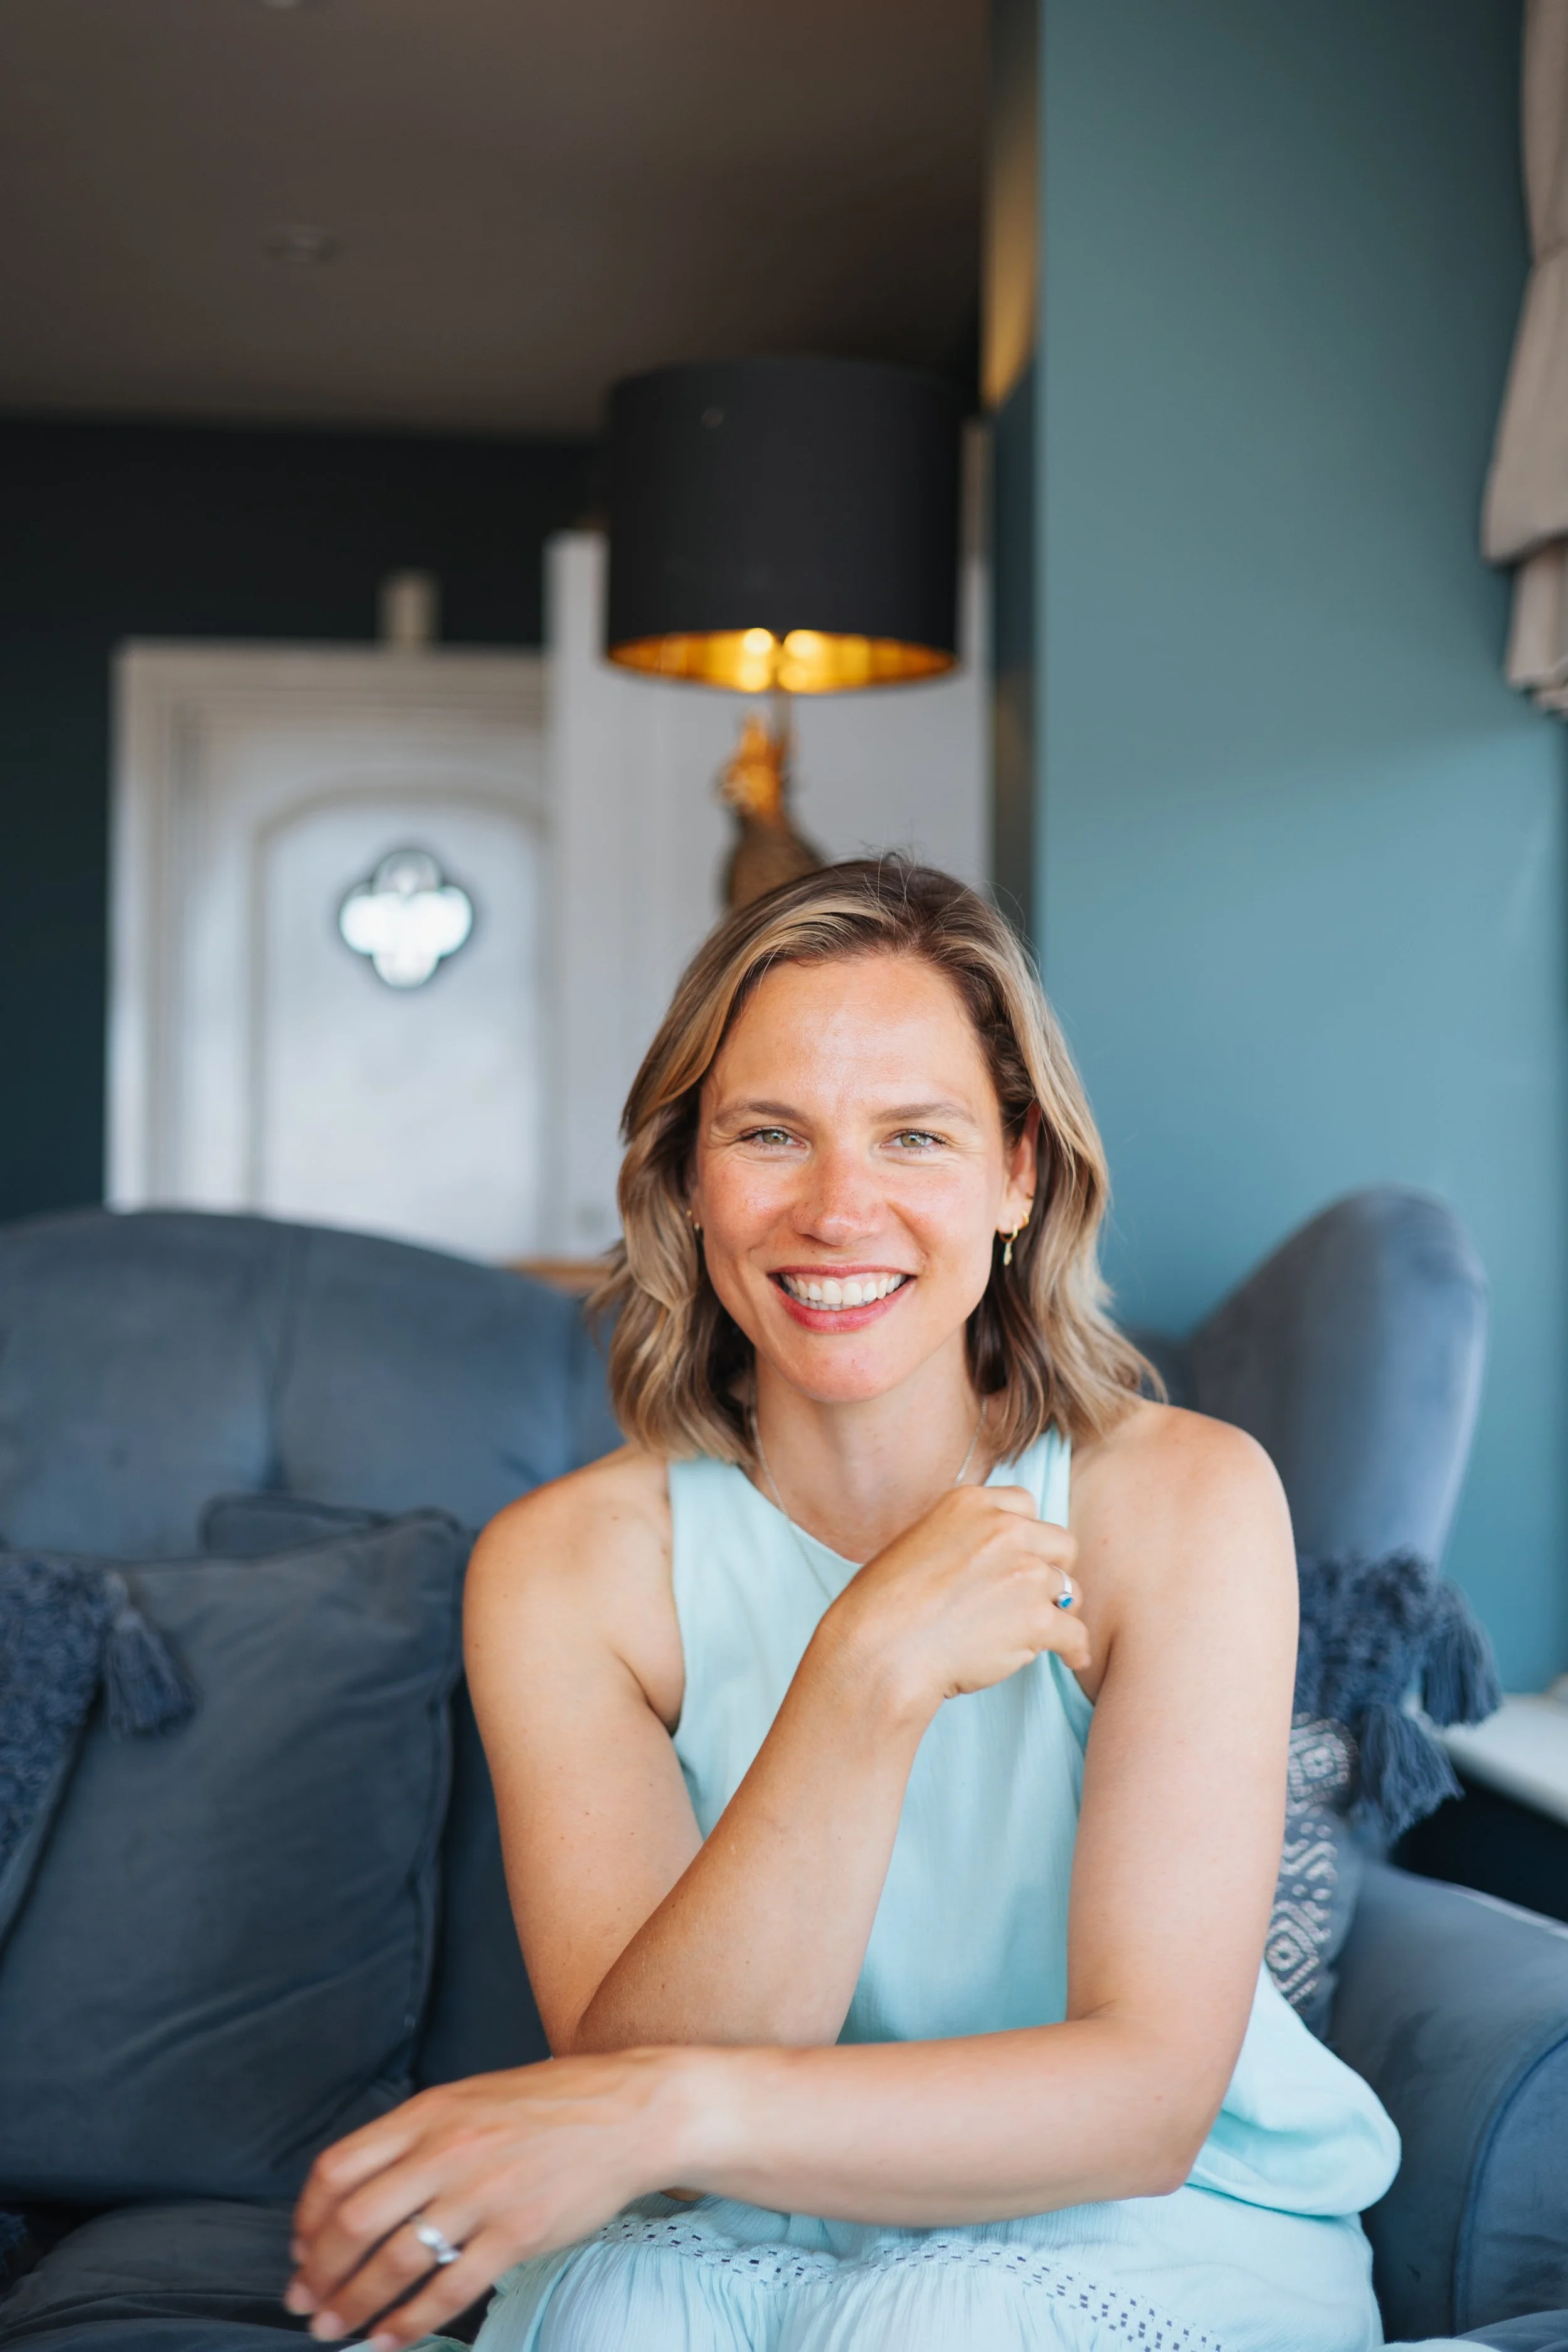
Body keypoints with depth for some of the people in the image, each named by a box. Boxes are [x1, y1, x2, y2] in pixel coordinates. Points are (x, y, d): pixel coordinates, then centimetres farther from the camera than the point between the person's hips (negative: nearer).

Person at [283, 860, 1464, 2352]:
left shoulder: (1181, 1501, -15)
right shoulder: (562, 1565, -10)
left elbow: (1149, 2098, -21)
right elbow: (633, 2062, -21)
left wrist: (673, 2110, -35)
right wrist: (867, 1673, -33)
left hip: (1174, 2222, 0)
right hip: (752, 2230, 1)